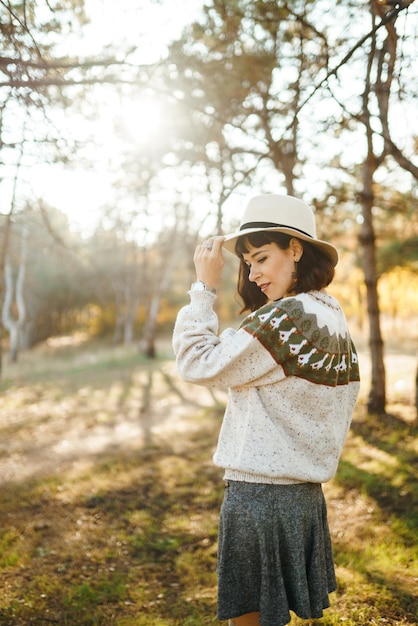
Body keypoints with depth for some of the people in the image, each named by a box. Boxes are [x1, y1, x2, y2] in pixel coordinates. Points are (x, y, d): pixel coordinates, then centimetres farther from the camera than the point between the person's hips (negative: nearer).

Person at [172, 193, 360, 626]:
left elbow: (198, 364, -15)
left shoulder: (287, 315, -20)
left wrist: (205, 286, -10)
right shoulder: (333, 318, 8)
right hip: (304, 495, 9)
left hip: (260, 497, -9)